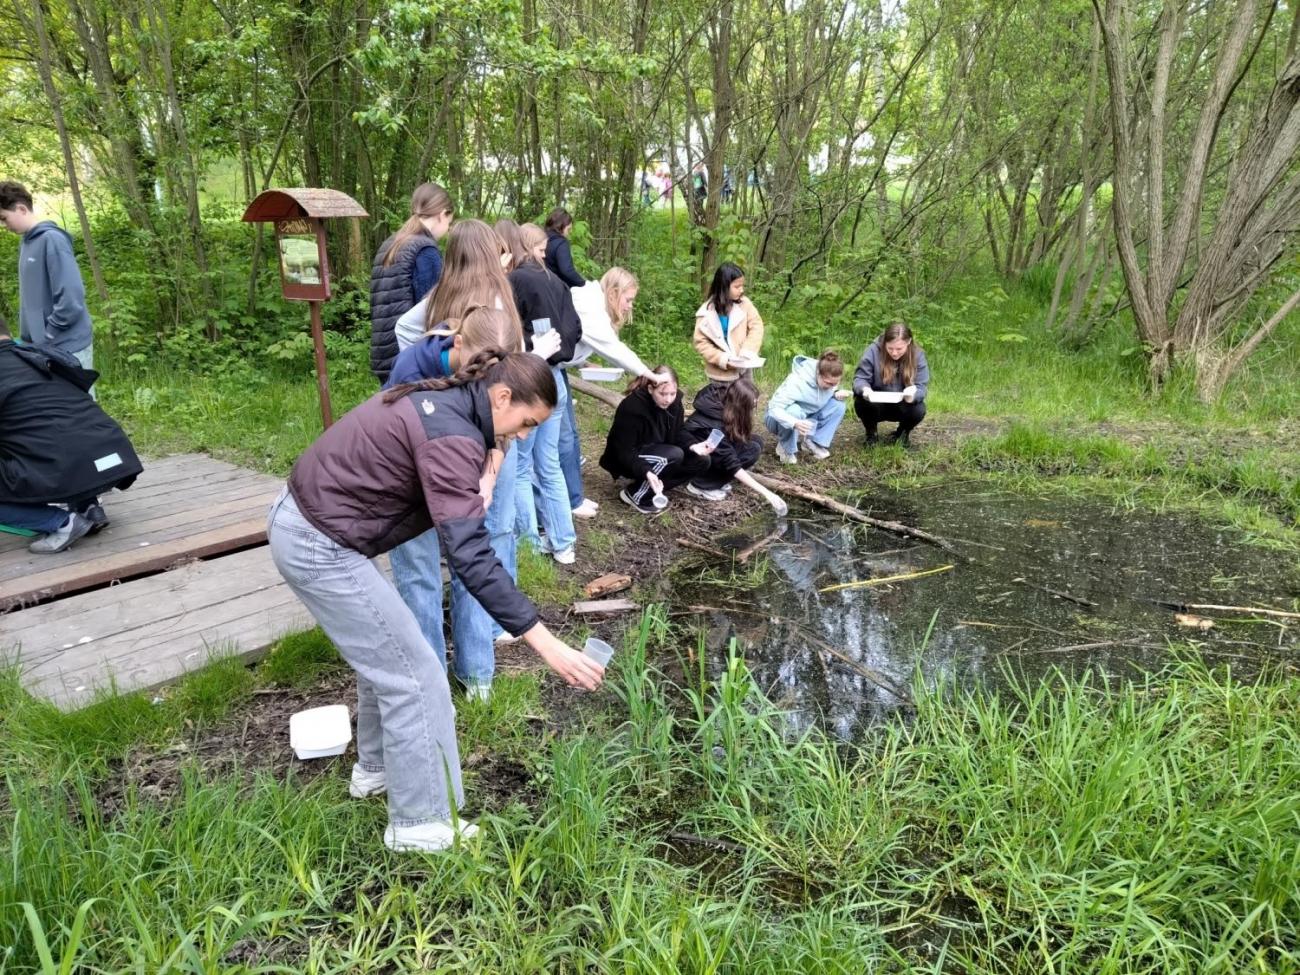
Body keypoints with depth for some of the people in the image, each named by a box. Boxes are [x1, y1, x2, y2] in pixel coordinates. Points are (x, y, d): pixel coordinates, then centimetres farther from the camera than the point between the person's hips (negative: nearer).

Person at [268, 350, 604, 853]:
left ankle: (376, 768, 41)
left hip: (300, 519, 10)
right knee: (414, 675, 0)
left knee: (386, 652, 23)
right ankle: (422, 822, 13)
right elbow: (471, 558, -30)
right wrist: (548, 645, -31)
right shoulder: (452, 437, -23)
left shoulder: (434, 398, 6)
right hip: (320, 548, -10)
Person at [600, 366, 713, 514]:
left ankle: (653, 489, -3)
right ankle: (635, 494, -14)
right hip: (627, 460, -7)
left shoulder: (674, 401, -11)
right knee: (673, 455, -32)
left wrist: (693, 445, -21)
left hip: (660, 453, 7)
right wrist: (646, 472, -43)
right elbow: (624, 451, -28)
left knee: (702, 461, -10)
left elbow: (678, 432, 1)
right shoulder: (632, 408, -30)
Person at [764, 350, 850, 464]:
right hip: (780, 418, -6)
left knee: (838, 405, -15)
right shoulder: (797, 382, -35)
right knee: (794, 410, -40)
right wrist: (795, 423, -59)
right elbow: (774, 408, -41)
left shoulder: (829, 380, -16)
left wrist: (837, 393, -19)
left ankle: (813, 442, -7)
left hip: (806, 419, 6)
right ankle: (786, 448, -15)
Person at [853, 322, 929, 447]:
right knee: (862, 402, -33)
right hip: (876, 404, -1)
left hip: (902, 405, 1)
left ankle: (903, 433, 9)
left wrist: (913, 394, -44)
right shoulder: (874, 350, -19)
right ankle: (871, 433, 2)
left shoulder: (917, 355, -15)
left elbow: (921, 387, -18)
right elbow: (860, 378, -18)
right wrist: (864, 388, -43)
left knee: (918, 410, -30)